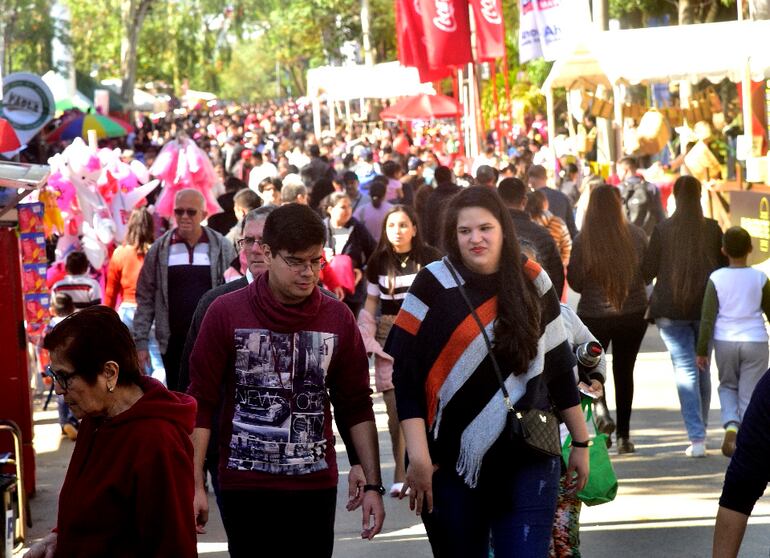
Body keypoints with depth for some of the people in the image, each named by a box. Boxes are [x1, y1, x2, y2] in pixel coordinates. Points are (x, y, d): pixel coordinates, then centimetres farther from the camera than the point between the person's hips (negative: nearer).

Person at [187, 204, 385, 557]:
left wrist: (373, 485, 1)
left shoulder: (338, 318, 2)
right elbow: (201, 404, -3)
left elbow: (357, 407, 7)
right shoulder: (225, 313, -4)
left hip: (316, 485, 2)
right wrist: (195, 485, -8)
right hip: (245, 486, -2)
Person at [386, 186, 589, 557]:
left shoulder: (531, 282, 5)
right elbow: (404, 374, -9)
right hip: (451, 463, -1)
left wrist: (580, 443, 11)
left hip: (528, 460, 1)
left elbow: (559, 369, 11)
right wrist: (418, 457, -16)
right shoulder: (434, 285, -4)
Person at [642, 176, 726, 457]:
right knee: (702, 368, 16)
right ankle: (700, 431, 26)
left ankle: (697, 438, -10)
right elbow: (725, 265, 3)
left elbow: (648, 270, -2)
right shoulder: (712, 229, -3)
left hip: (671, 309, -2)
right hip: (706, 307, 2)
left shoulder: (662, 229, -7)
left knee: (685, 370, -2)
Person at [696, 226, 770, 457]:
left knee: (727, 386, 19)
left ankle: (731, 425, -5)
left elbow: (708, 317, -6)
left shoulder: (717, 278, -5)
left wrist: (702, 350, 0)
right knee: (749, 393, 5)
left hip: (725, 342, 1)